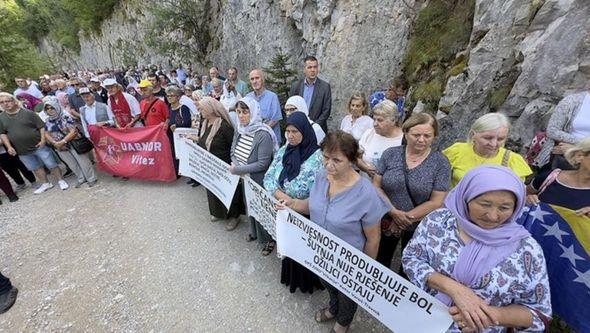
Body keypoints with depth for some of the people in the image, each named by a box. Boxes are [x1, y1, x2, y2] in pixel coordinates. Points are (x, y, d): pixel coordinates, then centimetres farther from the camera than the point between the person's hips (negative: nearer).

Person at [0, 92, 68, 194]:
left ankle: (61, 181, 13)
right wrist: (9, 147, -2)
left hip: (38, 146, -4)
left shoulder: (28, 113, -6)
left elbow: (42, 126, -6)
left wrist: (43, 140, -14)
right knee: (36, 168, 13)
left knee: (51, 164, -1)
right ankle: (45, 184, 25)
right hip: (22, 151, 4)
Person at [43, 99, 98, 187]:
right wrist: (55, 143, -13)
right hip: (60, 146, 5)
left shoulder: (65, 117, -8)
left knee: (82, 161, -4)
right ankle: (81, 179, 19)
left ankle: (92, 178, 4)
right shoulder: (48, 122, 7)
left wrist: (63, 141, -20)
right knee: (72, 164, 9)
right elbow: (46, 134, 4)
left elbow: (73, 131, -16)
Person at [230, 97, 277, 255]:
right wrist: (235, 167, -12)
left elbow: (263, 164, -26)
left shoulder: (263, 134, -25)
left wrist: (238, 169, -21)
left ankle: (269, 238, 34)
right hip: (243, 179, 7)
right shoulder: (240, 130, -2)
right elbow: (233, 152, 7)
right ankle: (254, 231, 49)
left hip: (258, 181, -7)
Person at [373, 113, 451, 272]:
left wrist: (406, 218, -16)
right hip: (386, 222, 2)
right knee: (380, 262, 21)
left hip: (418, 227, -1)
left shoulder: (441, 163, -11)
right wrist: (394, 212, -18)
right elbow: (376, 186, -8)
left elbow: (436, 202, -12)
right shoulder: (390, 154, -8)